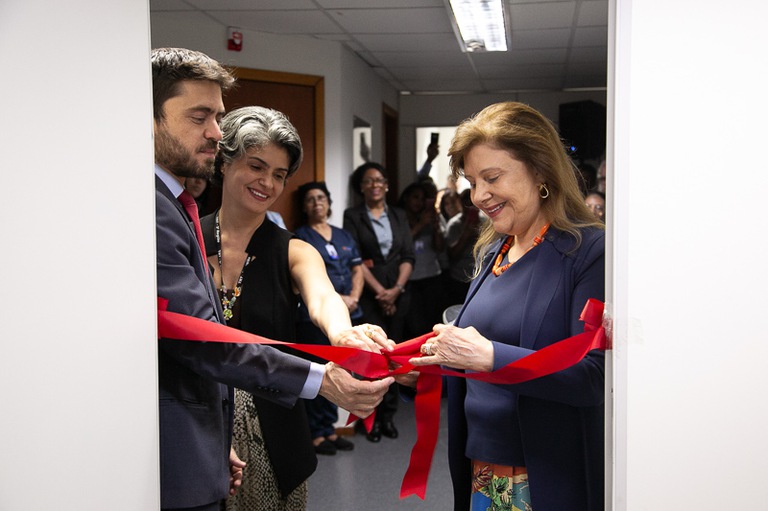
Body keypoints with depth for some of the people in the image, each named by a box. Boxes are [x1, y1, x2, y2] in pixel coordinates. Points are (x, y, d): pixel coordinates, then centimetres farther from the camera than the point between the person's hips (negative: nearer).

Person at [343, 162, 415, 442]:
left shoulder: (399, 215, 13)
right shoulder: (353, 216, 2)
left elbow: (408, 256, 7)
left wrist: (396, 289, -8)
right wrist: (380, 291, -11)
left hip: (398, 294, 3)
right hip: (369, 295, -3)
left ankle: (388, 414, 11)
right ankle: (373, 417, 1)